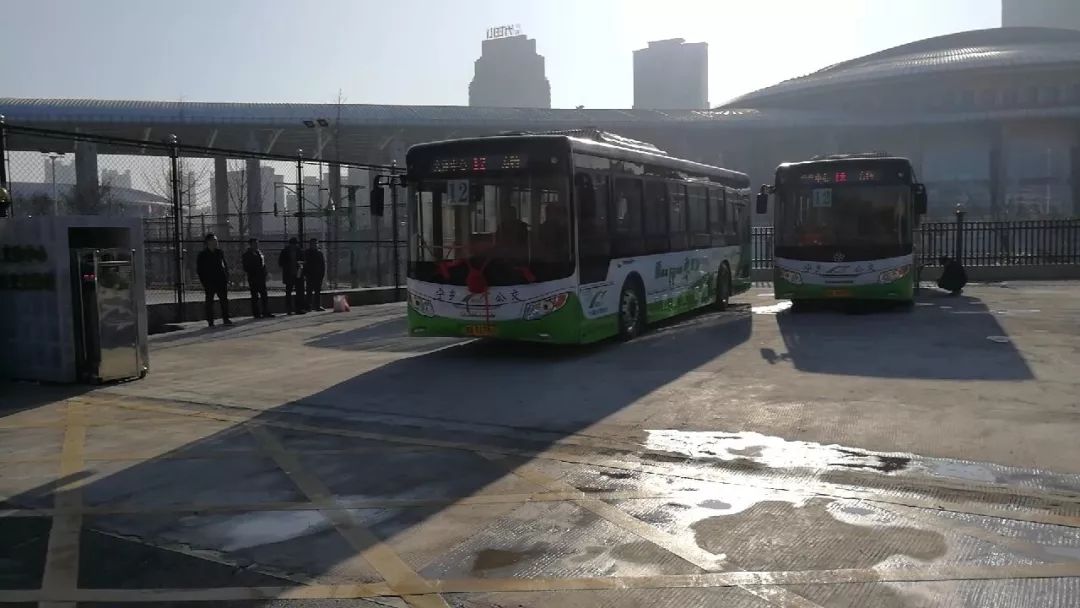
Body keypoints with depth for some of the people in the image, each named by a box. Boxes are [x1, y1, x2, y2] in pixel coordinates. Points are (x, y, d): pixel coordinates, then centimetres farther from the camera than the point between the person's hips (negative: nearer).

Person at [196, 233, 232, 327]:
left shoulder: (220, 253, 10)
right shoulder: (202, 255, 0)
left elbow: (225, 265, 14)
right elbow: (199, 270, 0)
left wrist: (226, 279, 5)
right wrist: (204, 282, -7)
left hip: (221, 281, 3)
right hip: (209, 283, -3)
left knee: (224, 300, 1)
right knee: (209, 301, 1)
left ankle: (225, 319, 8)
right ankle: (210, 321, 7)